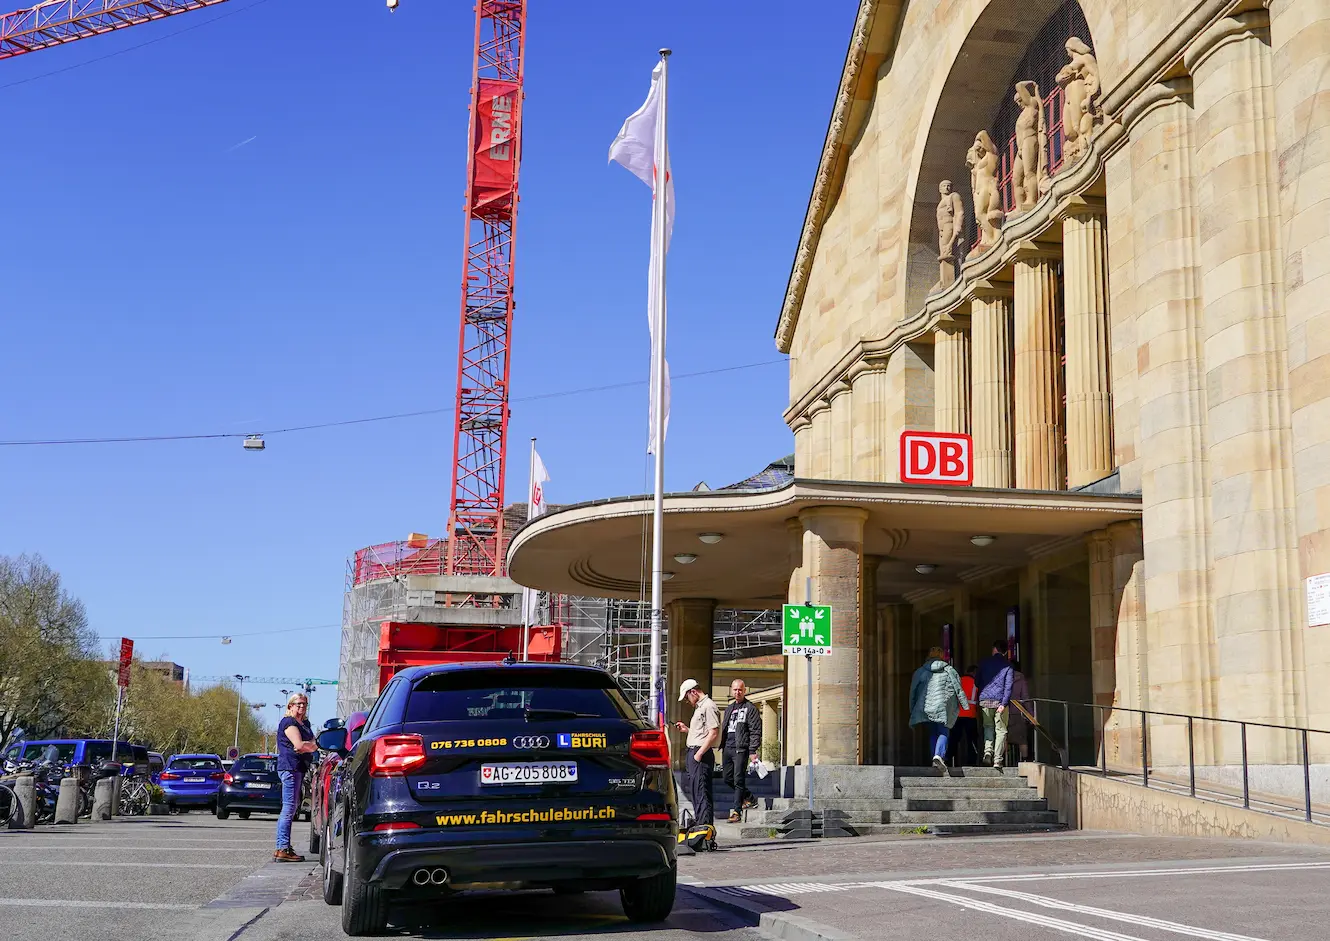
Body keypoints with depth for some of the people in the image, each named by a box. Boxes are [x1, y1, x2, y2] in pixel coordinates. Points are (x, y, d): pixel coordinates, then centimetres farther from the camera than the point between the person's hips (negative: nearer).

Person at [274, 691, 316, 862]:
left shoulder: (305, 723, 23)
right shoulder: (288, 722, -6)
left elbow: (312, 743, 13)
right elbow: (299, 745, -17)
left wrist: (307, 746, -8)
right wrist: (315, 745, -1)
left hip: (299, 768, 10)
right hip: (290, 767, -10)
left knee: (292, 809, 10)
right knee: (289, 809, -11)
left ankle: (283, 848, 14)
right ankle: (282, 850, -12)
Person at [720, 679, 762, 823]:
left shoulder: (751, 709, -2)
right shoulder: (729, 709, 20)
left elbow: (755, 732, -7)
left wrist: (753, 751, -15)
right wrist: (722, 747, 19)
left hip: (741, 748, -7)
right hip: (727, 748, 7)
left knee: (738, 780, -8)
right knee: (727, 778, 9)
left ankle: (737, 810, -3)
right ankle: (750, 798, 26)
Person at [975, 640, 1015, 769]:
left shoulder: (985, 662, 9)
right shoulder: (1008, 665, 3)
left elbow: (977, 682, 11)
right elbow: (1008, 686, -7)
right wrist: (1004, 703, -11)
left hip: (985, 700, 2)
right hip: (999, 700, -2)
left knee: (988, 727, 17)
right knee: (1001, 730, 4)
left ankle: (988, 752, -5)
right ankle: (998, 760, -4)